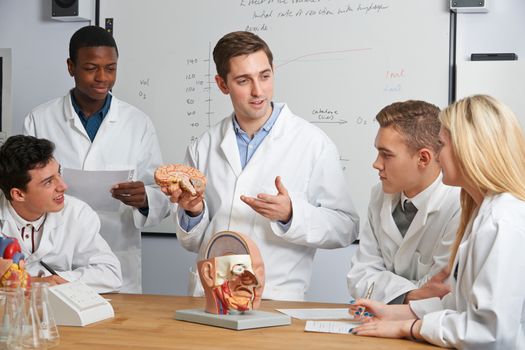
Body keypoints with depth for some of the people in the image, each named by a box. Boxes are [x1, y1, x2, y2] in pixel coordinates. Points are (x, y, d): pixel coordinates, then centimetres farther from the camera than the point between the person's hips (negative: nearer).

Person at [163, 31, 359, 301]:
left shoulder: (313, 143, 1)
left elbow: (346, 228, 0)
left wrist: (291, 214, -14)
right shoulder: (202, 148, 12)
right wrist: (193, 212, -2)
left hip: (276, 298, -2)